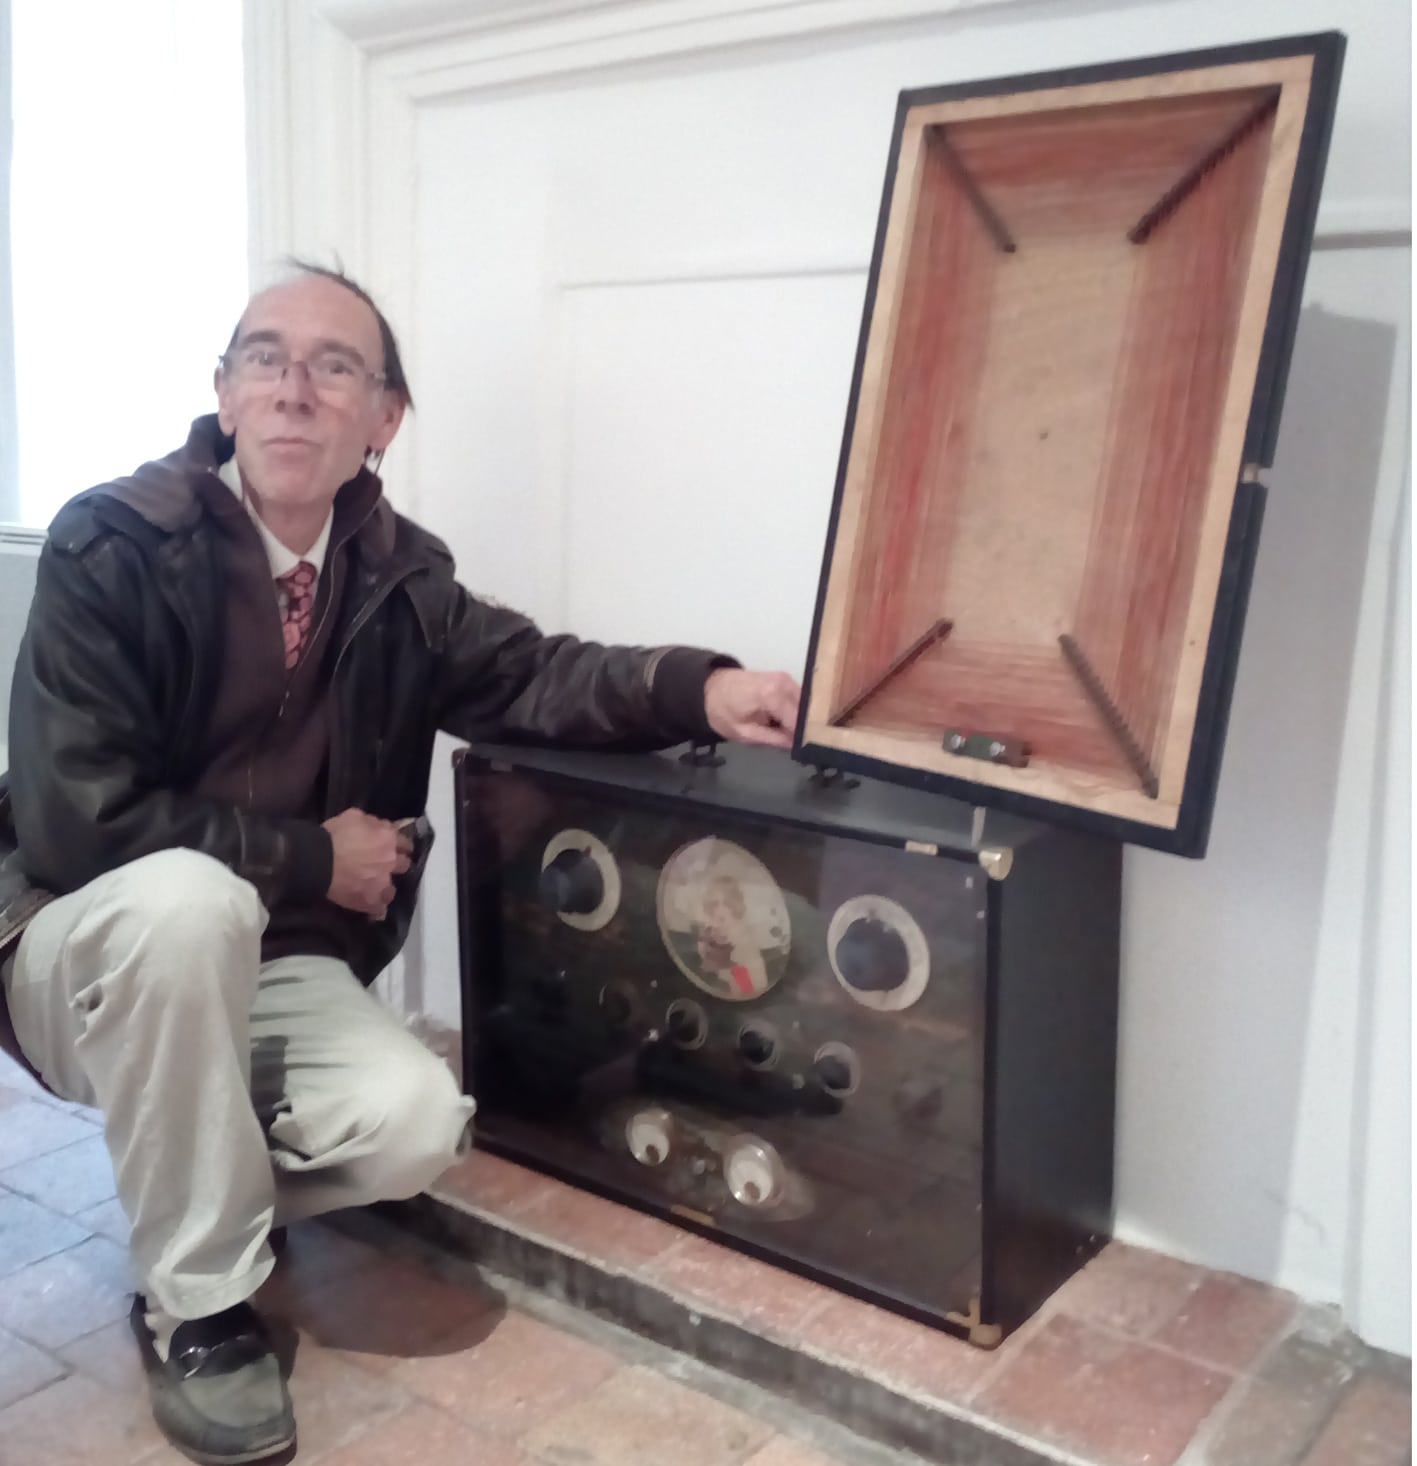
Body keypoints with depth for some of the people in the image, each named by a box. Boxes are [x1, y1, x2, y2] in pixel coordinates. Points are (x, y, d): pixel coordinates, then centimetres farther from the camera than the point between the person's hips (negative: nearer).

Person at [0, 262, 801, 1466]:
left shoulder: (395, 573, -3)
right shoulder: (112, 546, -18)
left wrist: (698, 689, -23)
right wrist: (315, 858, -17)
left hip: (274, 970, 4)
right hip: (97, 962, -3)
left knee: (417, 1126, -22)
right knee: (188, 897, -37)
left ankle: (202, 1183, 12)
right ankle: (194, 1301, -17)